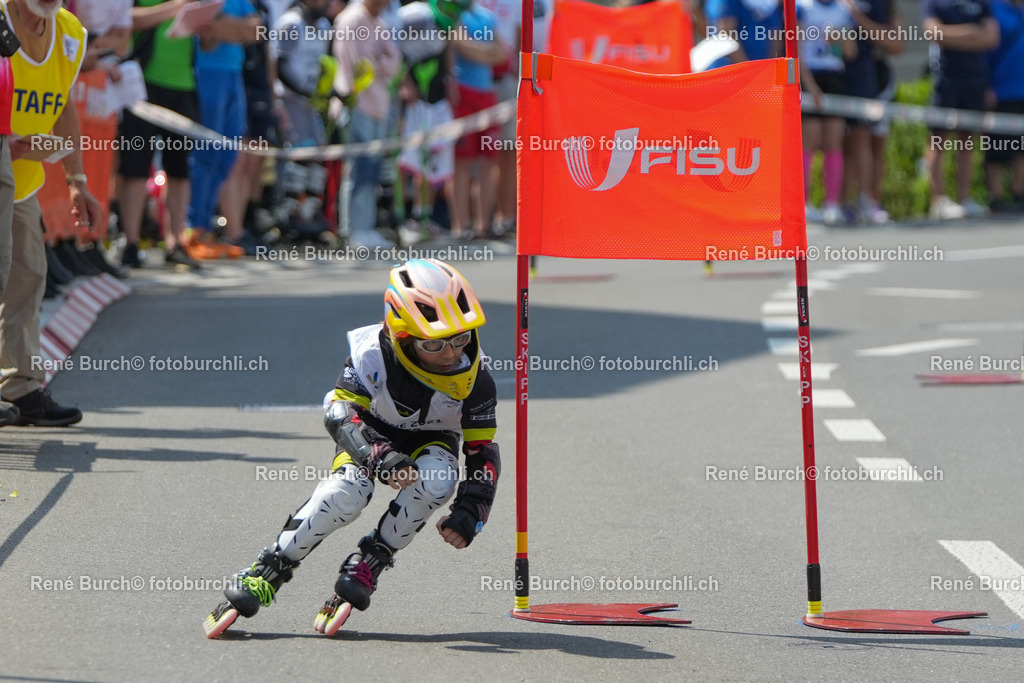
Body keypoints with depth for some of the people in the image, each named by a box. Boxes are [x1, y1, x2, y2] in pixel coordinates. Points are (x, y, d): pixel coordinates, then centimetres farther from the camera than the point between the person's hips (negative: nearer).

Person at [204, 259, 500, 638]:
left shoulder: (472, 376, -22)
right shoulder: (372, 354, -28)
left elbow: (483, 451, -14)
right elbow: (340, 414, -31)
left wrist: (469, 513, -28)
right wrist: (380, 456, -47)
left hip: (431, 442, 2)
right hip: (371, 435, -2)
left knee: (437, 480, -35)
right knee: (346, 493, -33)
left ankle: (367, 565, -22)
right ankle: (266, 575, -22)